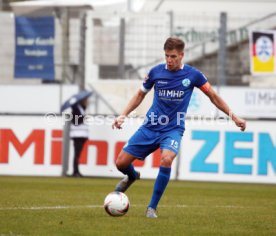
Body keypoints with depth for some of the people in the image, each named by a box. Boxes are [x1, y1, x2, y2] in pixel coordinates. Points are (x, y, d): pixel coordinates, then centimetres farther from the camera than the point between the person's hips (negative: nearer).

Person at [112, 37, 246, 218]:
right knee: (121, 163, -3)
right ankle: (132, 177, 37)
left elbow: (213, 96, 7)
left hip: (173, 129, -2)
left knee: (166, 160, -32)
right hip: (150, 126, 3)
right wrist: (123, 115, 4)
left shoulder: (192, 74, -5)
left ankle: (152, 207, -18)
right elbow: (140, 95, 14)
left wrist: (234, 117, 3)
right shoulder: (156, 72, -1)